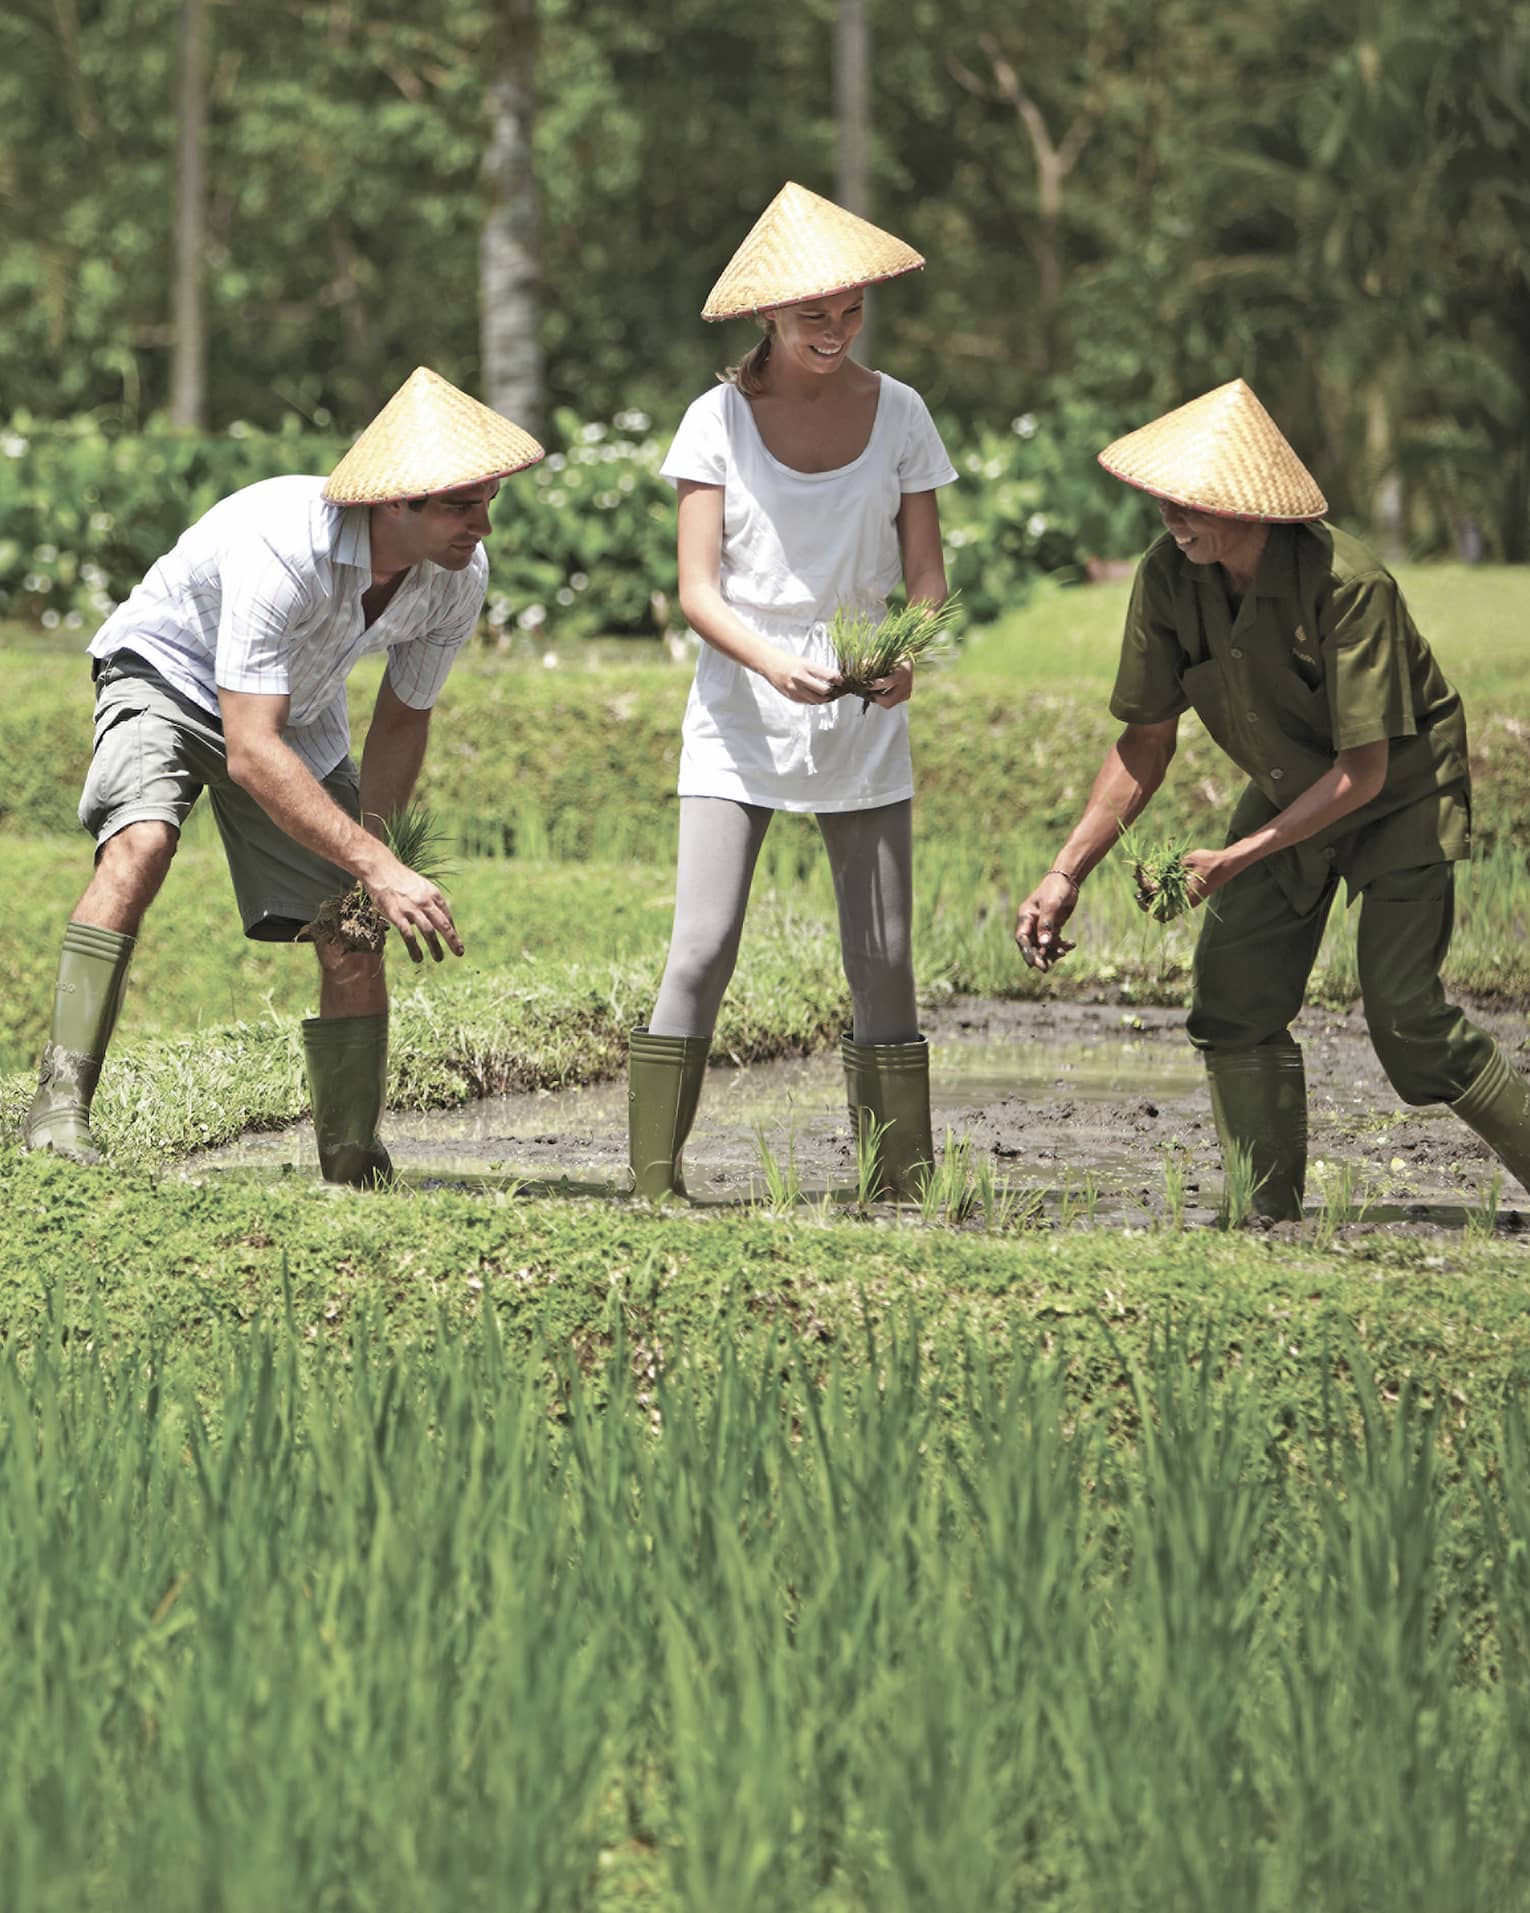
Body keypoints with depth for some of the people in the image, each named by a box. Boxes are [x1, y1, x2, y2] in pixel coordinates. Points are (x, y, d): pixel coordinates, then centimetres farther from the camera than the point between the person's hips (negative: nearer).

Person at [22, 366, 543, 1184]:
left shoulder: (460, 576, -20)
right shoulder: (279, 548, -41)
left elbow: (400, 724, -3)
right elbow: (250, 753, -42)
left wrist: (365, 859, -14)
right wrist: (377, 868, -47)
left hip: (299, 713, 6)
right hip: (168, 673, -6)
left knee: (354, 946, -5)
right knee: (141, 842, -33)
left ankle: (355, 1171, 9)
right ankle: (61, 1101, -35)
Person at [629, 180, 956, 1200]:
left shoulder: (898, 413, 3)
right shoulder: (721, 418, -4)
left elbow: (926, 569, 4)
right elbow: (698, 592, -7)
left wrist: (907, 652, -18)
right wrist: (771, 662, -26)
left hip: (864, 723, 2)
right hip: (740, 721, -2)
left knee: (884, 961, 2)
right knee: (702, 951, -12)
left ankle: (905, 1183, 10)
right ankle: (655, 1183, -8)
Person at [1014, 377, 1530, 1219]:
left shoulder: (1347, 583, -33)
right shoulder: (1168, 575, -16)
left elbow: (1364, 771, -27)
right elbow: (1145, 744, -4)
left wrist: (1238, 858, -27)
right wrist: (1065, 875, -10)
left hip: (1400, 798, -6)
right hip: (1290, 795, 6)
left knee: (1405, 1020, -14)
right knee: (1234, 1000, -2)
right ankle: (1269, 1221, 9)